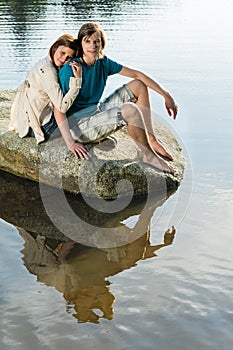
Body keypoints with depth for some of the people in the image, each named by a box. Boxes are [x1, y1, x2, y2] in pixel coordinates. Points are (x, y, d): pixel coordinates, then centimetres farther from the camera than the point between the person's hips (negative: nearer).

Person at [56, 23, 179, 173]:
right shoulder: (69, 70, -18)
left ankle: (151, 140, 0)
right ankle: (149, 155, -10)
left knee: (139, 85, 4)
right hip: (79, 125, -8)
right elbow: (59, 110, -22)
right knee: (131, 110, -29)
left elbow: (137, 74, 4)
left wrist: (166, 95, -2)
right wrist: (70, 143, -31)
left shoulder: (103, 63, 2)